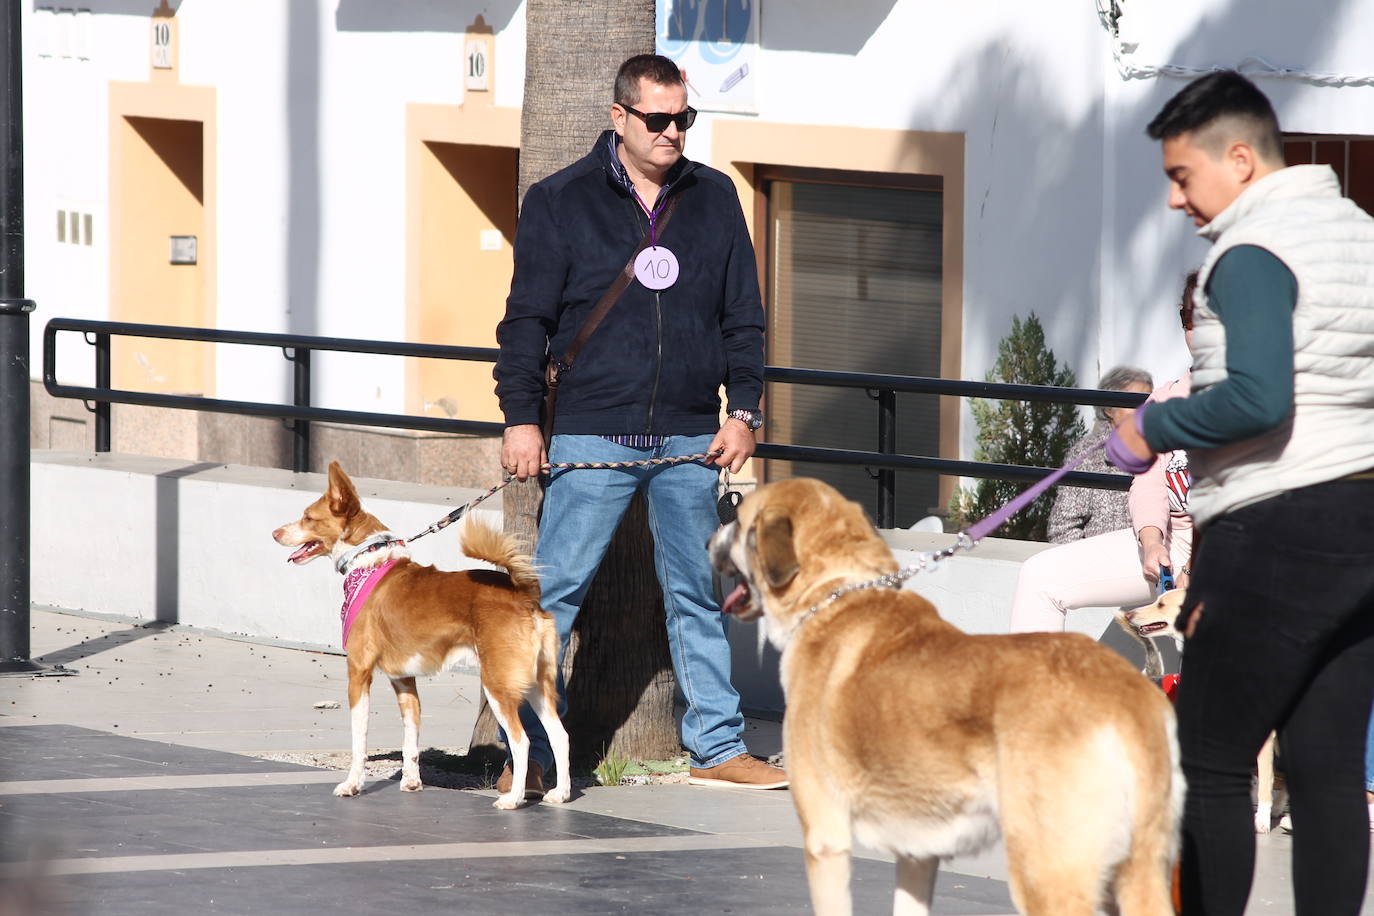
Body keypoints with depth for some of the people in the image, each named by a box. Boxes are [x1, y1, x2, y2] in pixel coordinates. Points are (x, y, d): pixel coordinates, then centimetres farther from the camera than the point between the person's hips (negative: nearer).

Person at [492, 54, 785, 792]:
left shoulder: (715, 199, 11)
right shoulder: (560, 202, 1)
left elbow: (743, 316, 14)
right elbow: (527, 320, 1)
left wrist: (743, 409, 6)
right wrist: (520, 418, -6)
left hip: (689, 439, 3)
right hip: (592, 438, -3)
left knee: (697, 595, 8)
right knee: (554, 591, -6)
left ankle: (716, 747, 14)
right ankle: (527, 749, 0)